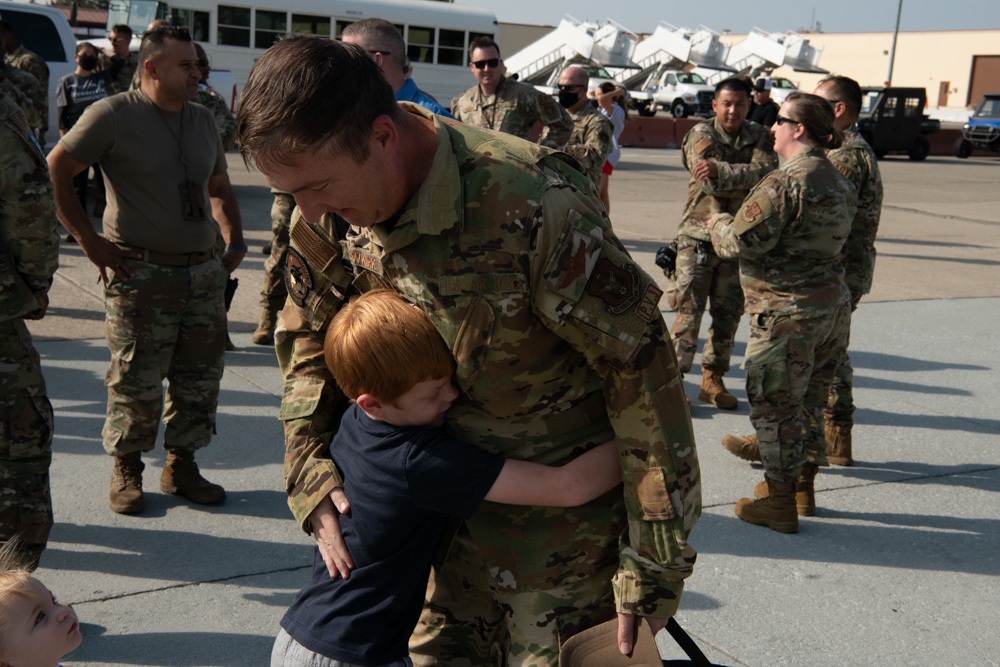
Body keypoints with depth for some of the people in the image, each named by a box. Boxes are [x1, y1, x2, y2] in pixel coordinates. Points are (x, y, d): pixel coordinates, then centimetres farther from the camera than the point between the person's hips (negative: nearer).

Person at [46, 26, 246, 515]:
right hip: (140, 272, -6)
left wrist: (235, 241, 13)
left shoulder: (203, 120, 13)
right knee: (136, 383, 0)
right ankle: (126, 471, 19)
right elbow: (53, 171, -6)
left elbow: (220, 188, 25)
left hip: (204, 271, 6)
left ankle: (181, 466, 24)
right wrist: (88, 239, -9)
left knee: (199, 379, 9)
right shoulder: (113, 116, -6)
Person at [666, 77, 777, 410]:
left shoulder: (760, 138, 6)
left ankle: (713, 380, 21)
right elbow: (712, 184, -17)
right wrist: (745, 175, -16)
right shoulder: (701, 134, -3)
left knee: (728, 314, 9)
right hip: (699, 236, -4)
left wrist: (721, 170, -25)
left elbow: (766, 172, -15)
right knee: (689, 311, -4)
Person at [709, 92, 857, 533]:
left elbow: (742, 241, -19)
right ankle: (804, 487, 34)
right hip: (833, 306, 9)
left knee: (774, 405, 3)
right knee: (809, 401, 20)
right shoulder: (839, 182, 10)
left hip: (787, 313, -9)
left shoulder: (784, 183, -19)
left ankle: (779, 503, 12)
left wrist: (718, 223, 3)